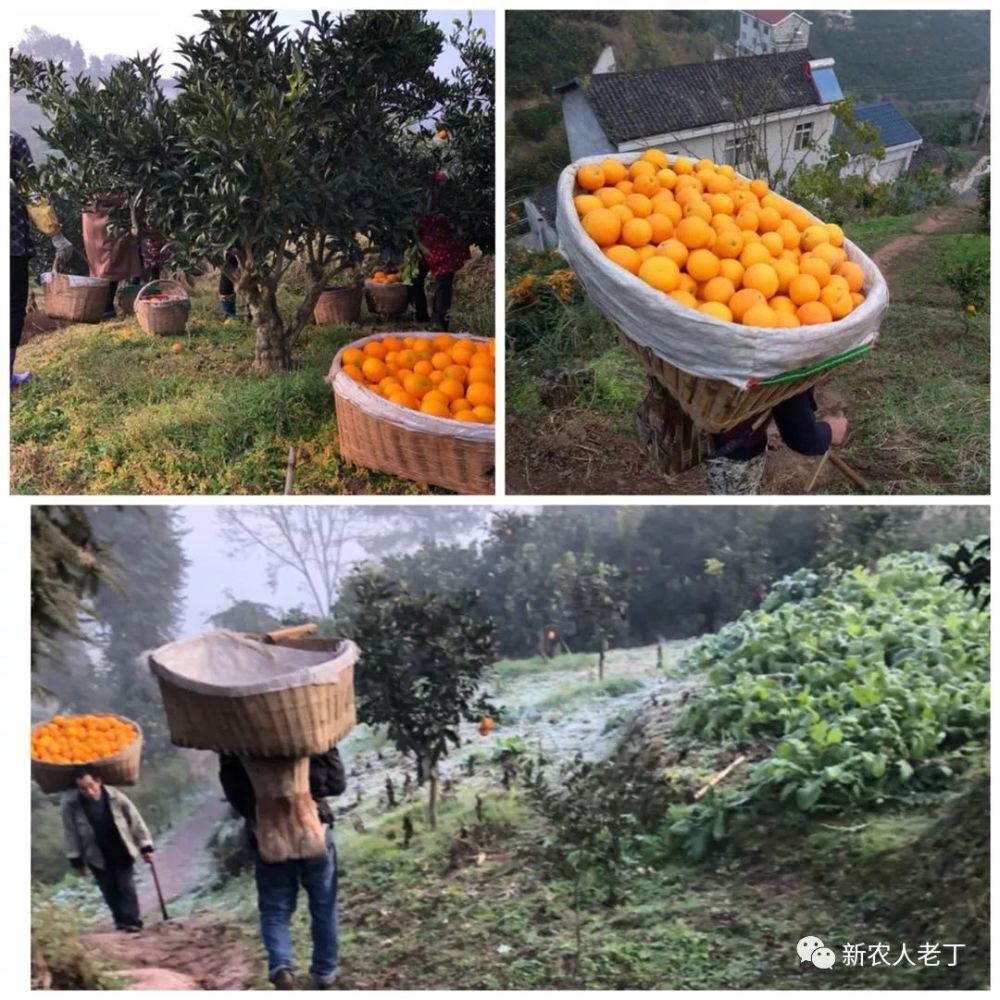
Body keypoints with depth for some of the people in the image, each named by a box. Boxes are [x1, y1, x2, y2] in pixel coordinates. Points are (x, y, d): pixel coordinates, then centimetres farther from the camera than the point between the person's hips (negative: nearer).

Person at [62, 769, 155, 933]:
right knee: (109, 891, 8)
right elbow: (70, 834, -7)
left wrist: (145, 847, -6)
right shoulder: (71, 804, -18)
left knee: (126, 887, -3)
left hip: (122, 853, -1)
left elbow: (135, 821, -10)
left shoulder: (116, 797, -20)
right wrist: (76, 860, -5)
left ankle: (132, 921, 4)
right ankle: (121, 920, 24)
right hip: (97, 857, 1)